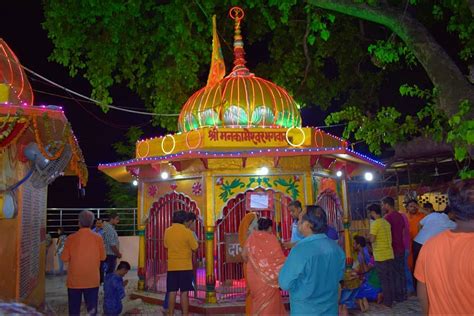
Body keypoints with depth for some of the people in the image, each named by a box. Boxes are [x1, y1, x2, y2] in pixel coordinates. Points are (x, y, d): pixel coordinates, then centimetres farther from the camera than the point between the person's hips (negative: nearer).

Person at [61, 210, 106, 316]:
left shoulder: (71, 238, -9)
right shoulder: (98, 238, -8)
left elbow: (64, 258, -3)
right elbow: (102, 257, 1)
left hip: (74, 280, 0)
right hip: (92, 280, 0)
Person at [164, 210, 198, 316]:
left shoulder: (167, 231, 1)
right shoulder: (187, 232, -13)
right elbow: (195, 247, -5)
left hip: (172, 266, 4)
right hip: (185, 266, -4)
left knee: (172, 292, 10)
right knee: (184, 292, 1)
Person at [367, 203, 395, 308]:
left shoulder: (375, 223, -15)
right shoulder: (386, 222, 9)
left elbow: (372, 239, -20)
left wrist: (368, 236, 0)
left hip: (380, 256, -7)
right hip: (389, 254, 7)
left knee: (383, 280, 1)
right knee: (390, 278, 14)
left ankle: (387, 302, 8)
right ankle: (391, 299, 22)